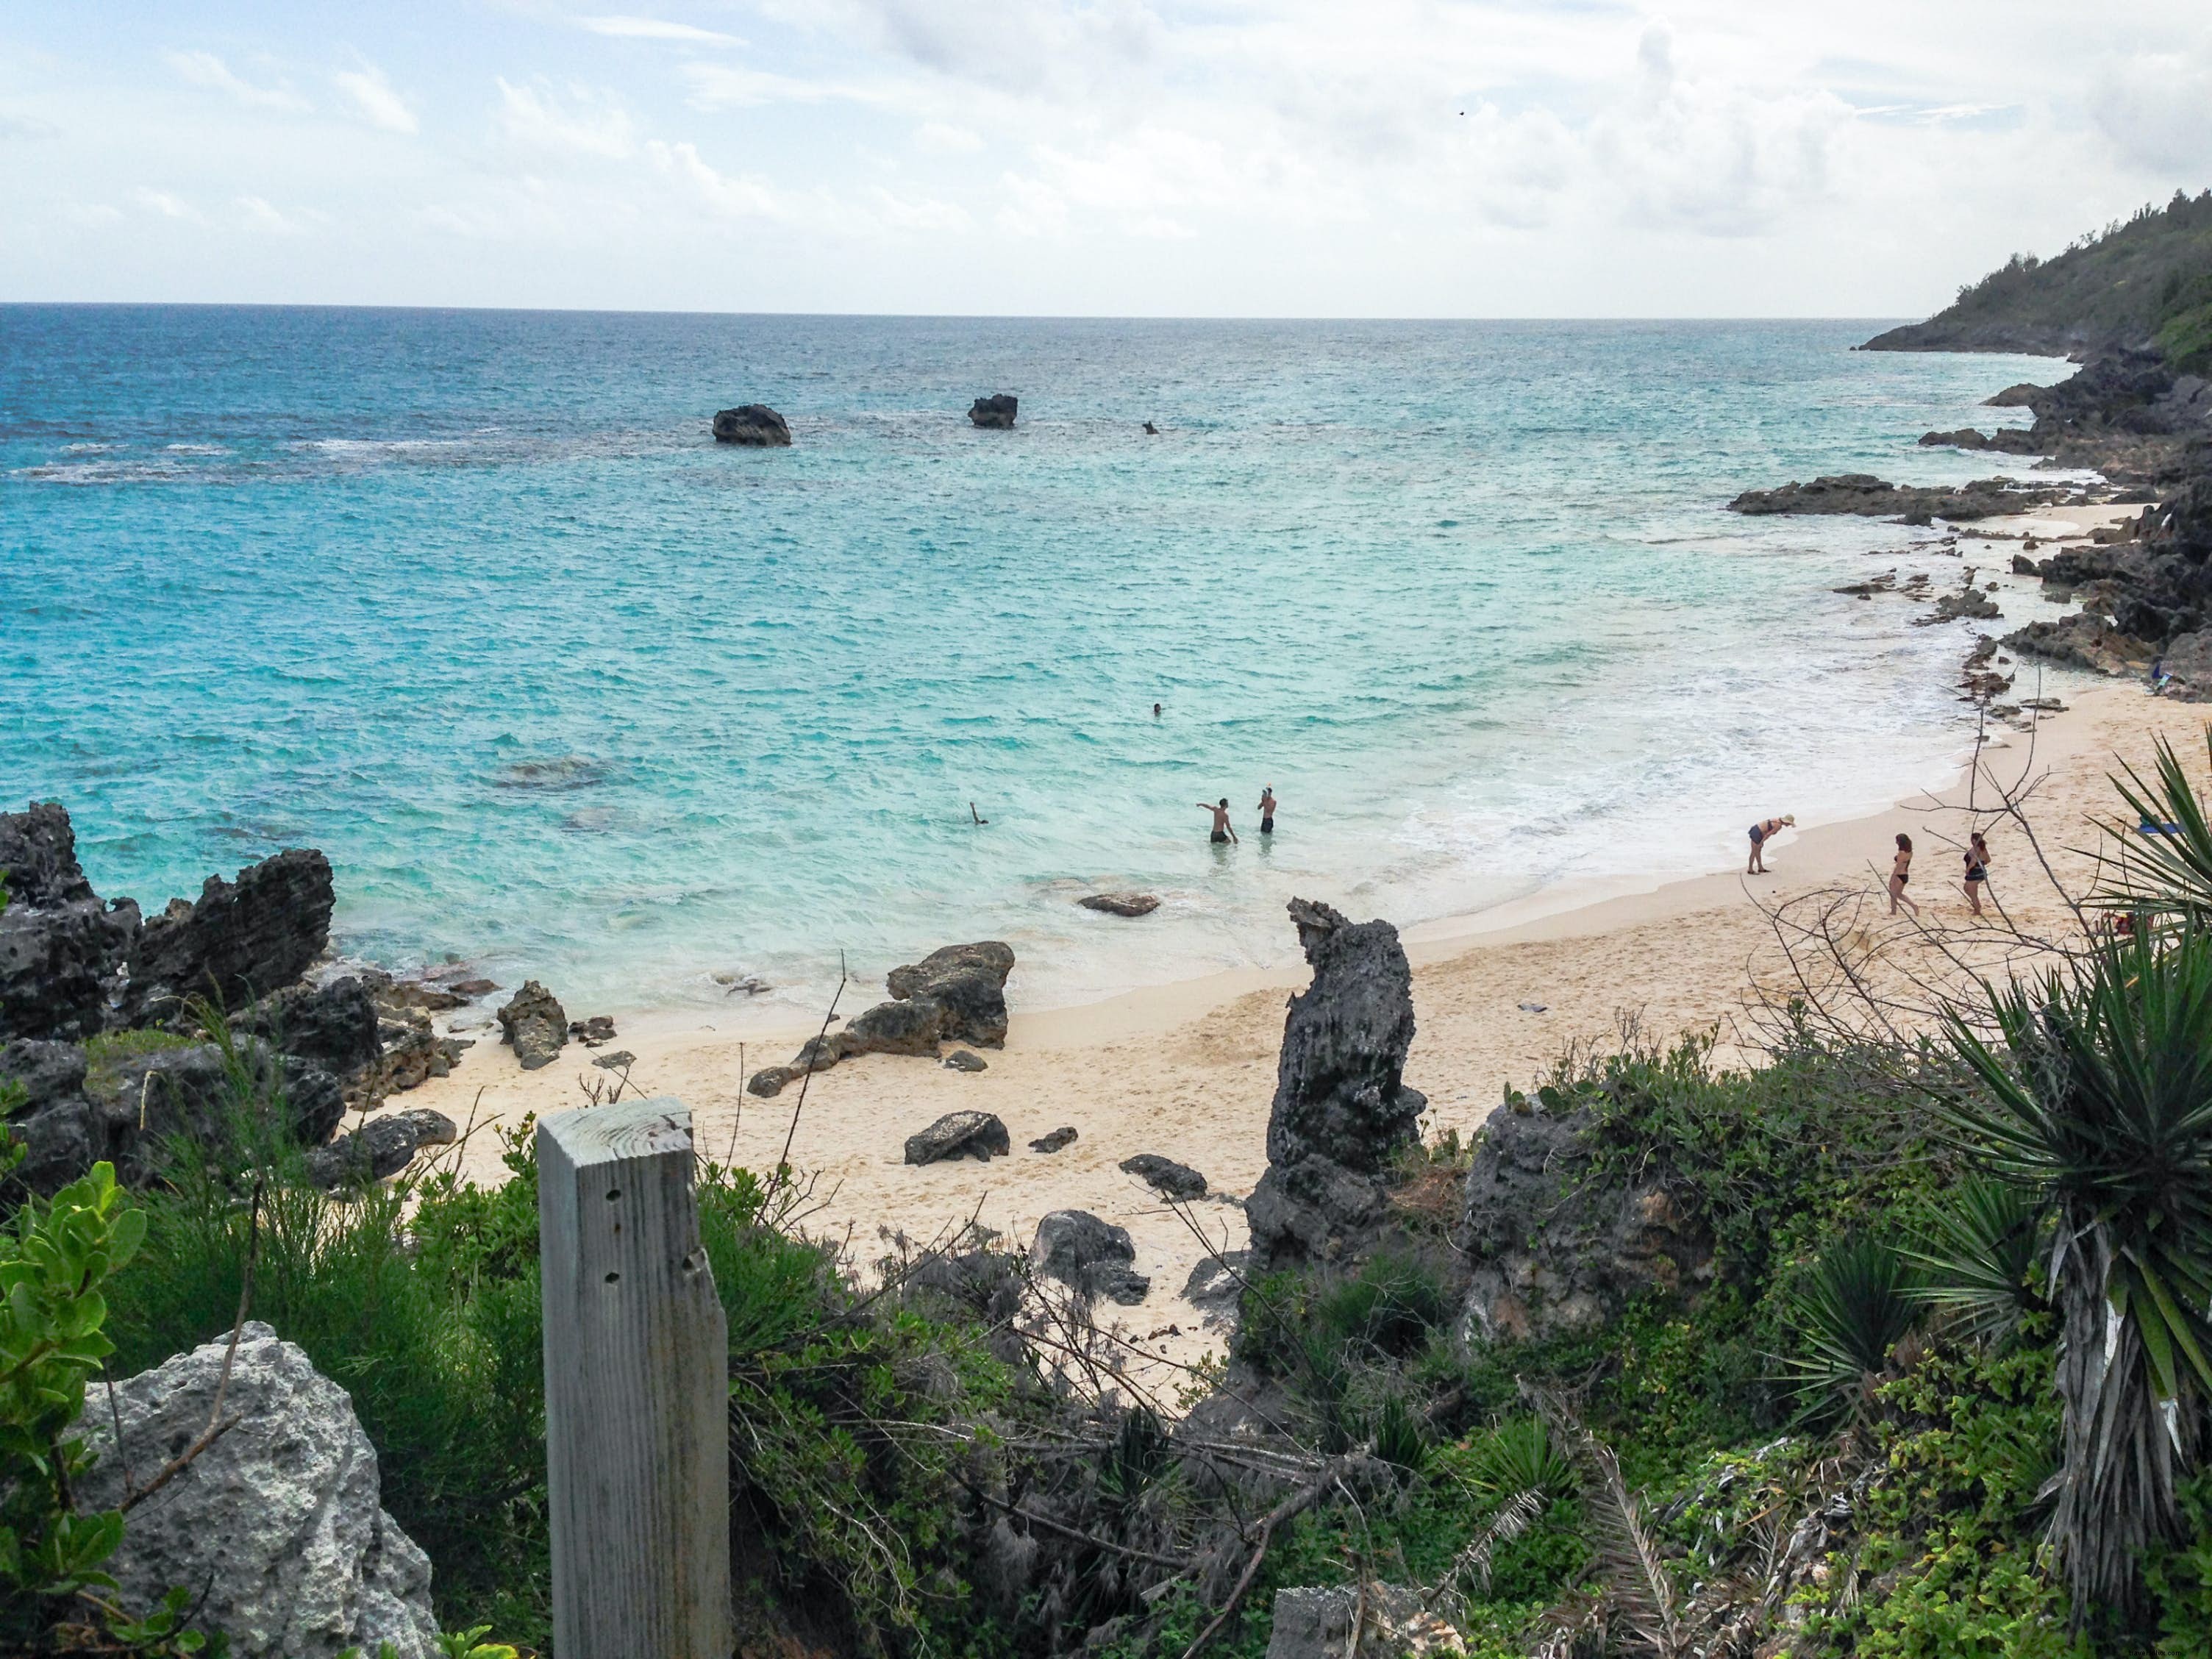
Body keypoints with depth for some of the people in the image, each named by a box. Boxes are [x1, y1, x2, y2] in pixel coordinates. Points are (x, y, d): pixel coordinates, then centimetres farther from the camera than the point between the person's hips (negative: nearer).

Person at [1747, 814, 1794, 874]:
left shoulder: (1778, 820, 11)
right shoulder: (1779, 826, -18)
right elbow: (1768, 834, -18)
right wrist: (1761, 843, -11)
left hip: (1755, 829, 10)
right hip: (1756, 833, -10)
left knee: (1759, 851, 19)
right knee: (1754, 852, 2)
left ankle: (1760, 868, 30)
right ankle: (1750, 870, 13)